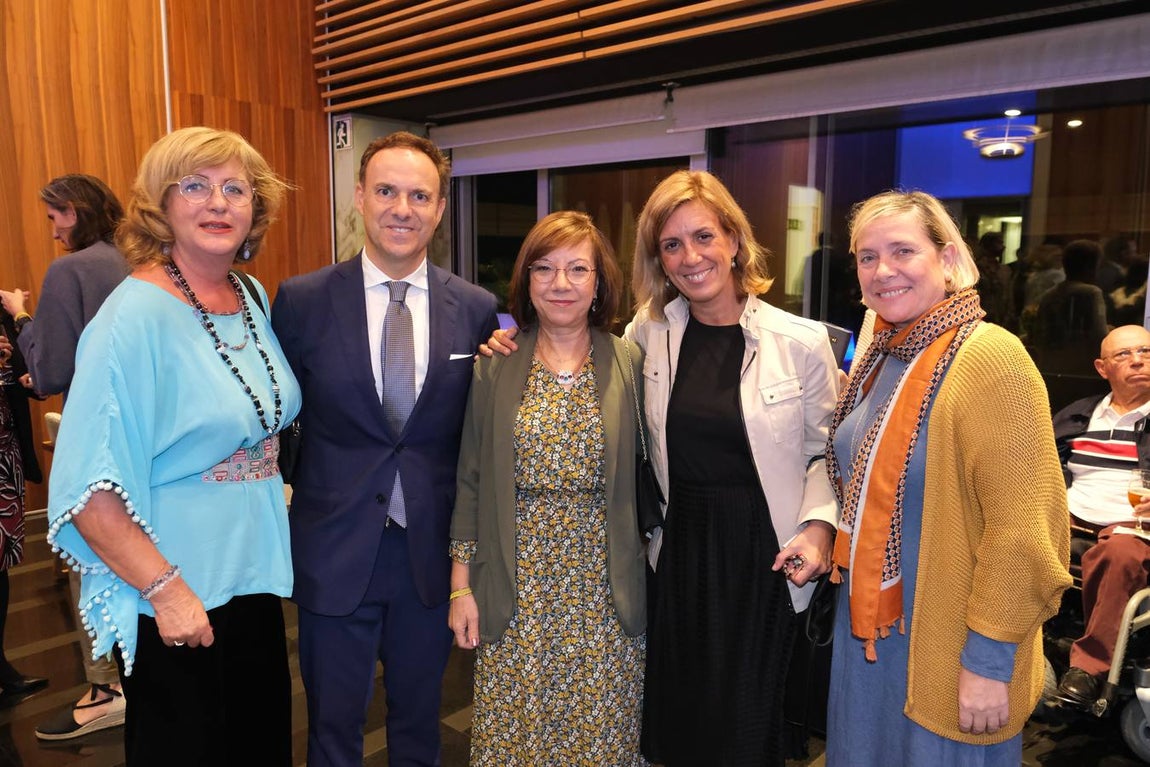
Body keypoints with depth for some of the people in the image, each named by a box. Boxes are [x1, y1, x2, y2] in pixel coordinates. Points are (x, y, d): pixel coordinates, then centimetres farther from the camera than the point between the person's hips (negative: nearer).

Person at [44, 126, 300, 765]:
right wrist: (164, 589, -20)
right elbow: (87, 487, -22)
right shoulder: (135, 316, -20)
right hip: (174, 601, -6)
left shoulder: (254, 299, 2)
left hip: (255, 578, 7)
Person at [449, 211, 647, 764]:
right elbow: (469, 481, 3)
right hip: (515, 595, 0)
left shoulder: (631, 366, -1)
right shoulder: (495, 368, -1)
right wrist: (461, 585, 1)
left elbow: (642, 482, 4)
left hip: (605, 593, 0)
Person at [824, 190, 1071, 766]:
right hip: (866, 629, 7)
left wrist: (989, 660, -19)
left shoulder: (989, 357, -19)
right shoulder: (878, 360, 5)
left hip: (946, 651, -7)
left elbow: (1023, 531, -21)